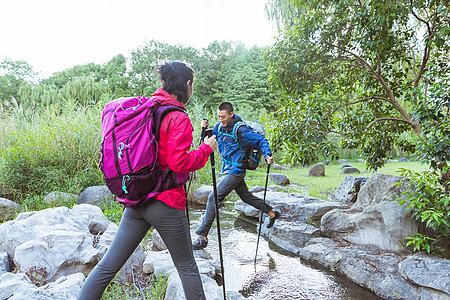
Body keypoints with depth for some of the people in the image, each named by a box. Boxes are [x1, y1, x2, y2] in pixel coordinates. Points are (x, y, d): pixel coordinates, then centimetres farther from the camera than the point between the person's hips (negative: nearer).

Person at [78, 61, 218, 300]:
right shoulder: (178, 118, -14)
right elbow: (179, 163, -20)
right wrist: (206, 148, -6)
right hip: (165, 202, -7)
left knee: (108, 265, 12)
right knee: (186, 266, 13)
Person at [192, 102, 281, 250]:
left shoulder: (241, 130, -18)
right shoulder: (219, 127, 3)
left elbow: (261, 140, -12)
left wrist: (268, 155, -27)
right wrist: (205, 129, -7)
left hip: (236, 171, -8)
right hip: (228, 169, 9)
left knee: (214, 198, -12)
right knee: (246, 196, 21)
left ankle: (202, 237, -5)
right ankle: (272, 213, 40)